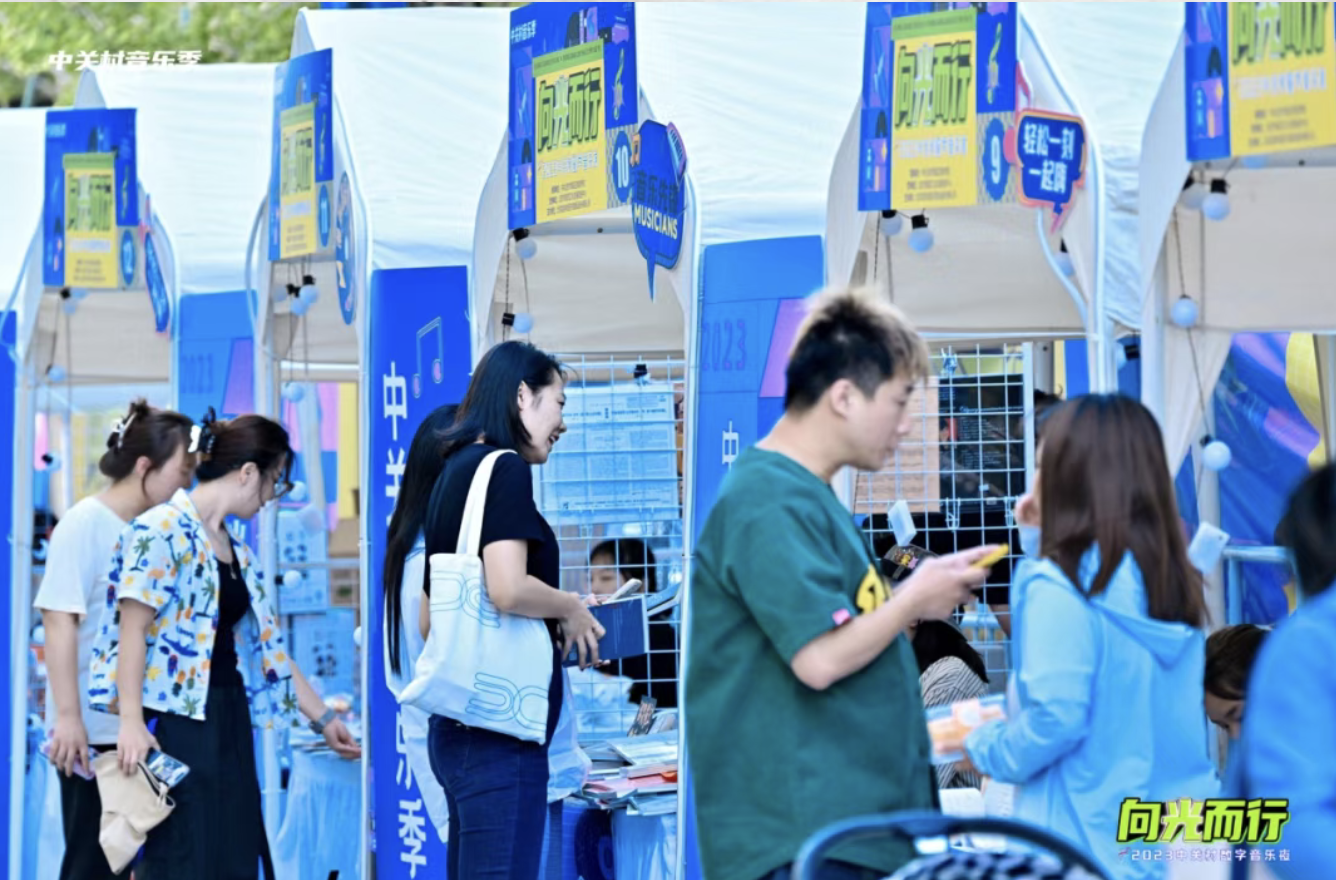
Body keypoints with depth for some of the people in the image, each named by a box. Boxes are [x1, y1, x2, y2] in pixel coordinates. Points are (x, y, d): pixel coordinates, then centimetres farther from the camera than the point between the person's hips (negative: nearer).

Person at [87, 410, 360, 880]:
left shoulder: (237, 553, 16)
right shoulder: (162, 531, -10)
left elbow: (267, 645, 20)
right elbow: (133, 629, -14)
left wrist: (323, 718, 22)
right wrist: (130, 721, -21)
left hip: (227, 725, 9)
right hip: (173, 723, -9)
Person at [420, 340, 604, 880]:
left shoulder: (455, 473, 18)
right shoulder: (505, 469, -9)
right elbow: (508, 588, -24)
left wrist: (549, 626, 20)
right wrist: (571, 609, -5)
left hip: (457, 727, 10)